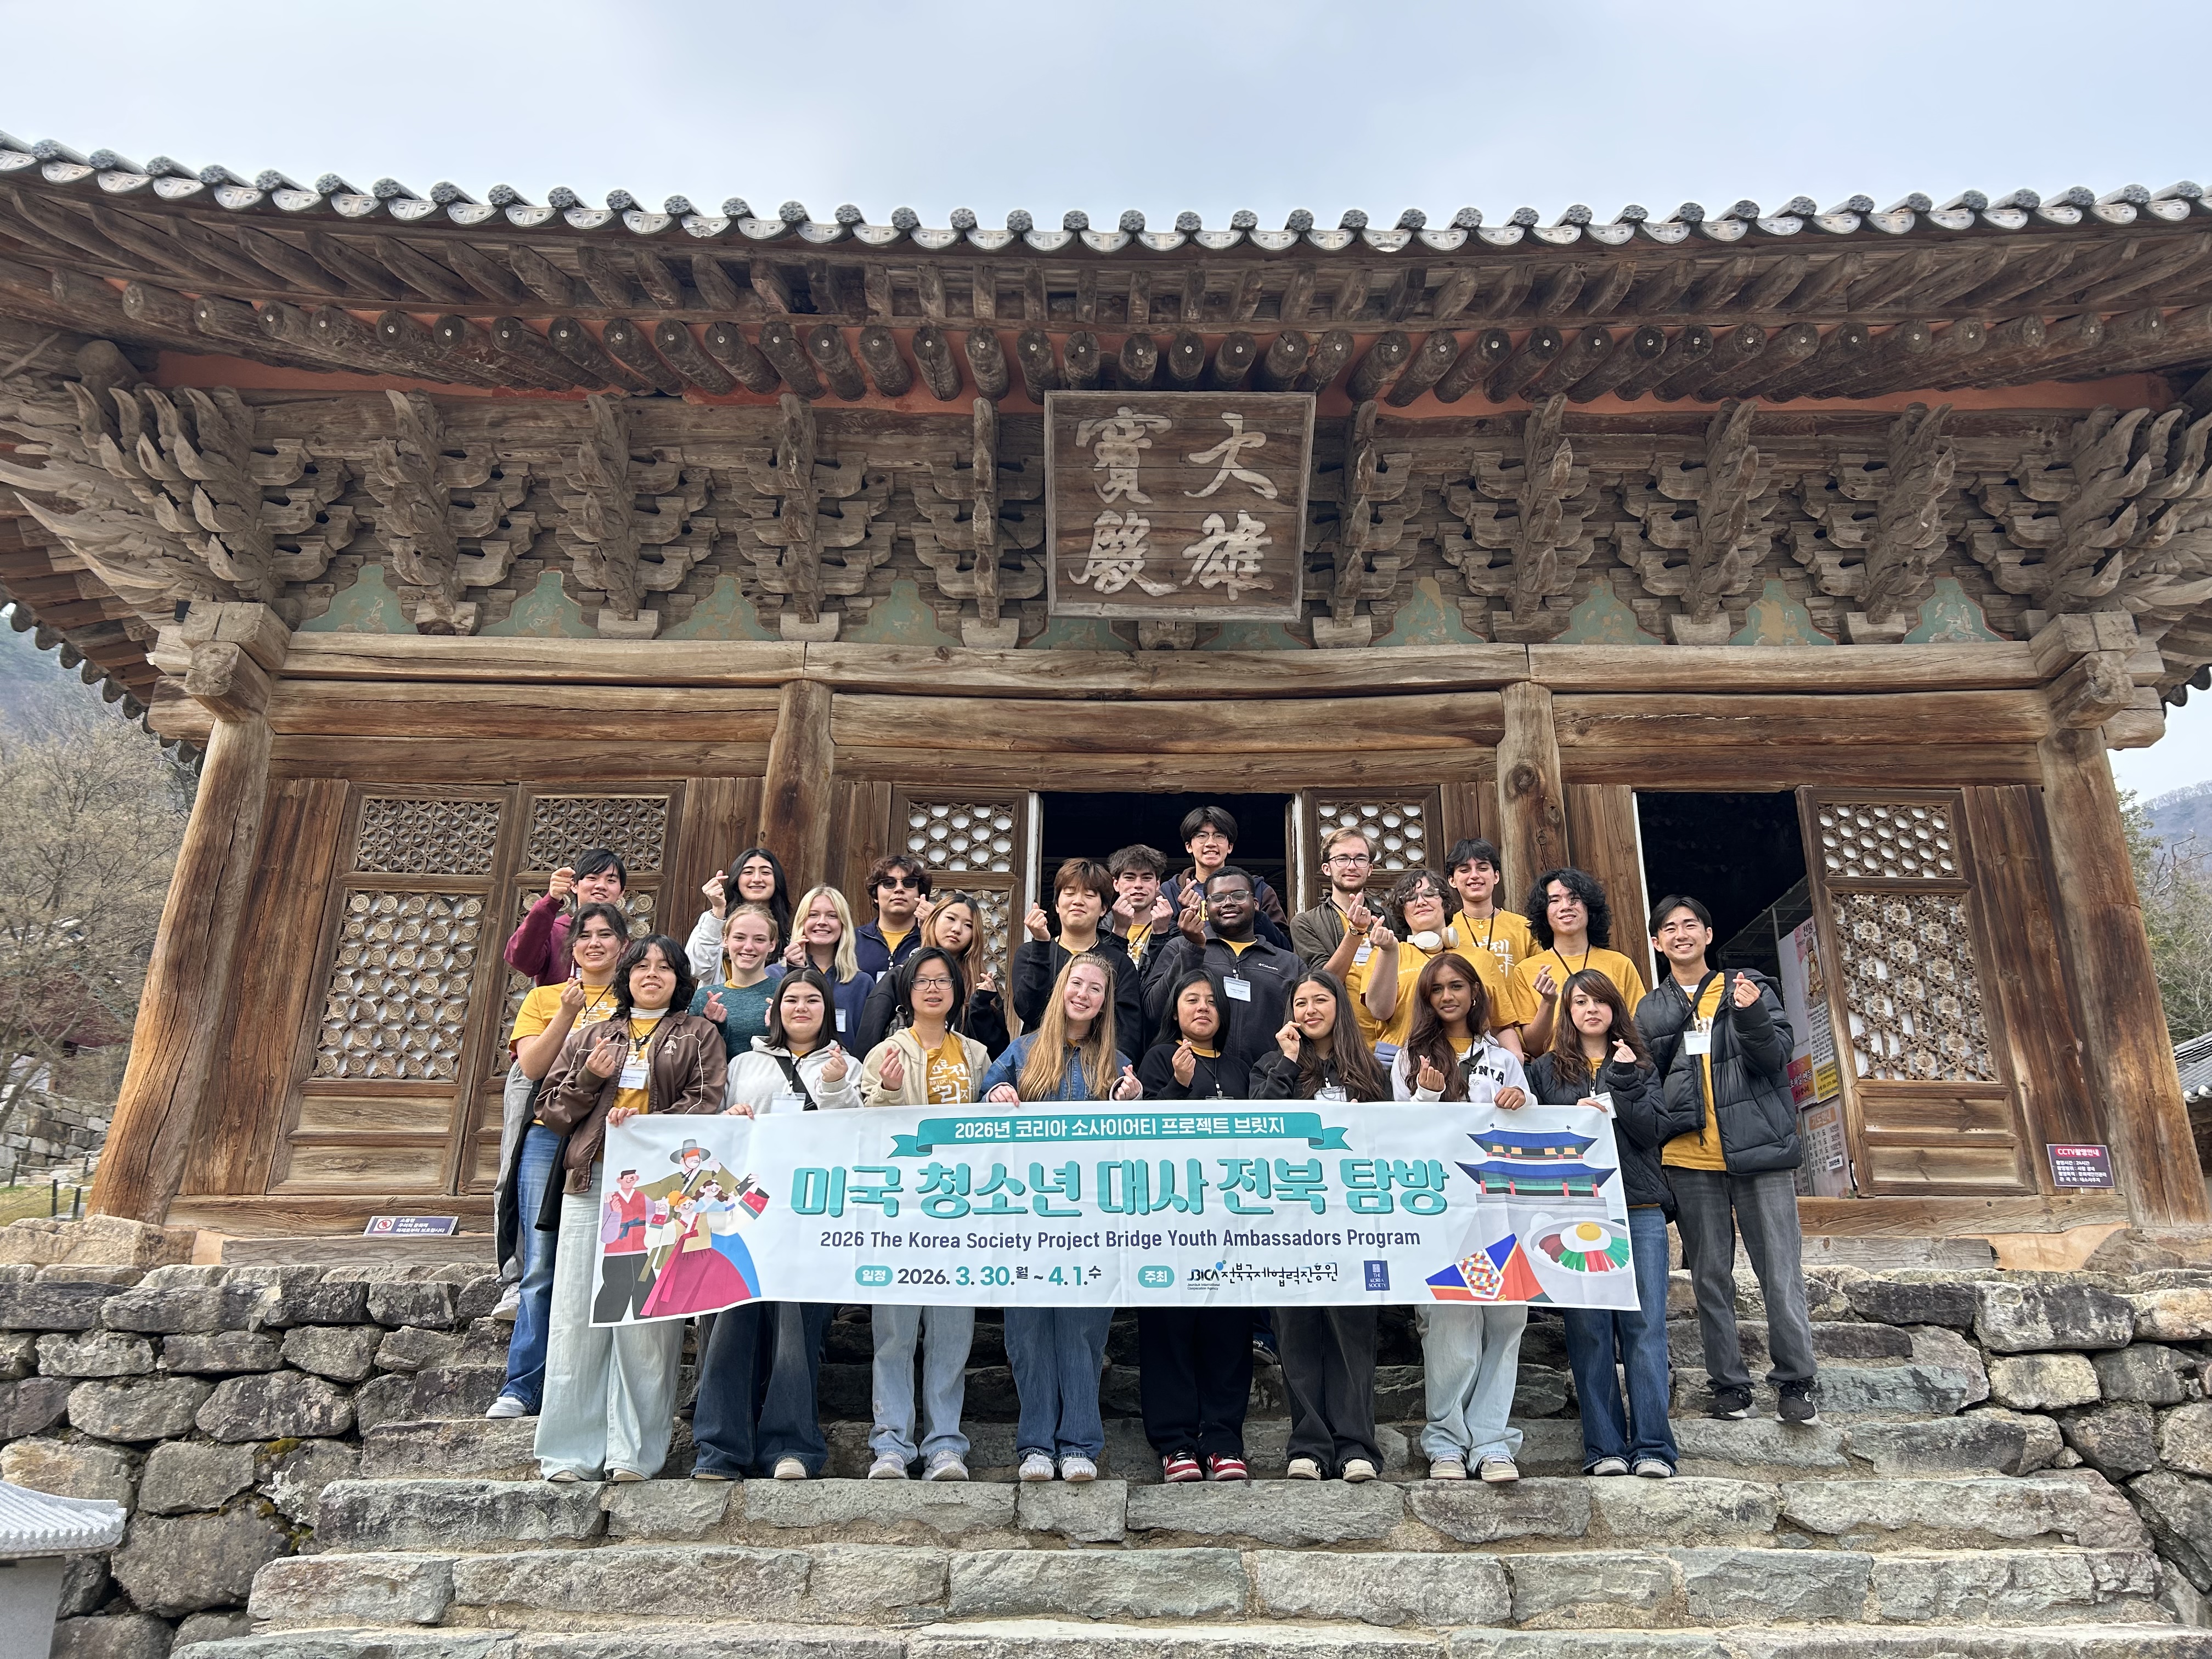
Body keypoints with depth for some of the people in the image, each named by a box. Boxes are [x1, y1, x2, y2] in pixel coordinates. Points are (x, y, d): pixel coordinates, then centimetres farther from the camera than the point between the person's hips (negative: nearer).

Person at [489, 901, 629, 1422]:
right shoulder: (544, 998, 14)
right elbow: (532, 1066, 1)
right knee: (541, 1268, -1)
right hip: (550, 1138, 1)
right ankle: (522, 1387, 7)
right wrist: (567, 1014, -9)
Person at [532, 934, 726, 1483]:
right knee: (579, 1315, -1)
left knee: (647, 1317, -6)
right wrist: (588, 1077, 0)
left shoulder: (698, 1035, 14)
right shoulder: (591, 1036, 23)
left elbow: (706, 1104, 0)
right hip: (592, 1180, 3)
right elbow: (550, 1107, 19)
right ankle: (571, 1451, 6)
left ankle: (636, 1452, -1)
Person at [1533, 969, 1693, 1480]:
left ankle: (1652, 1447, 0)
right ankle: (1604, 1447, 4)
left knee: (1645, 1325, -4)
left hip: (1640, 1210, 0)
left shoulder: (1639, 1067, 15)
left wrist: (1624, 1078, -3)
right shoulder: (1545, 1070, 14)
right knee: (1588, 1329, -1)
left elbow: (1653, 1130, 1)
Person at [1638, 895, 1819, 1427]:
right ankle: (1729, 1382, 16)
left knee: (1781, 1272, -1)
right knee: (1710, 1277, 7)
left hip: (1758, 1147, -2)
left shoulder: (1750, 988, 7)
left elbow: (1777, 1058, -4)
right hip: (1690, 1159, 2)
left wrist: (1752, 1017, -21)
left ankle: (1795, 1381, 9)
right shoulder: (1651, 1011, 14)